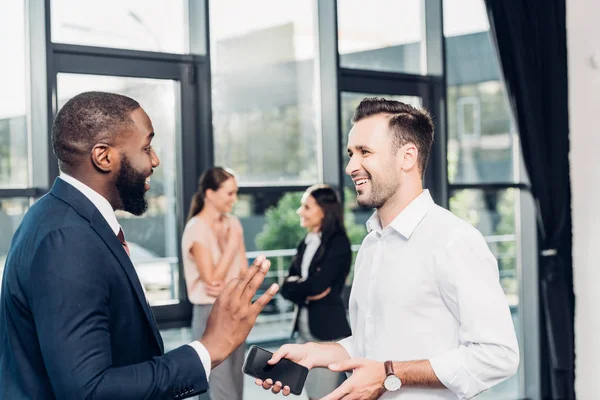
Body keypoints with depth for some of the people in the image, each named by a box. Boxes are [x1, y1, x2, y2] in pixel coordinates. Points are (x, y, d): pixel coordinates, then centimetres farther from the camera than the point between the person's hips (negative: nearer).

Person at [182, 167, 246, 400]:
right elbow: (212, 279, -17)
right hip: (211, 313, -7)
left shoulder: (233, 223, 6)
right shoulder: (197, 228, -14)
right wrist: (232, 245, -16)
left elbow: (245, 273, 6)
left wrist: (229, 287, -14)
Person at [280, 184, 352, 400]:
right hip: (305, 327, 7)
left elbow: (317, 285, -18)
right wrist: (307, 291, -12)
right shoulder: (306, 243, 12)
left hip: (328, 329, -7)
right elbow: (286, 288, 4)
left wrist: (295, 285, -3)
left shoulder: (338, 243, -9)